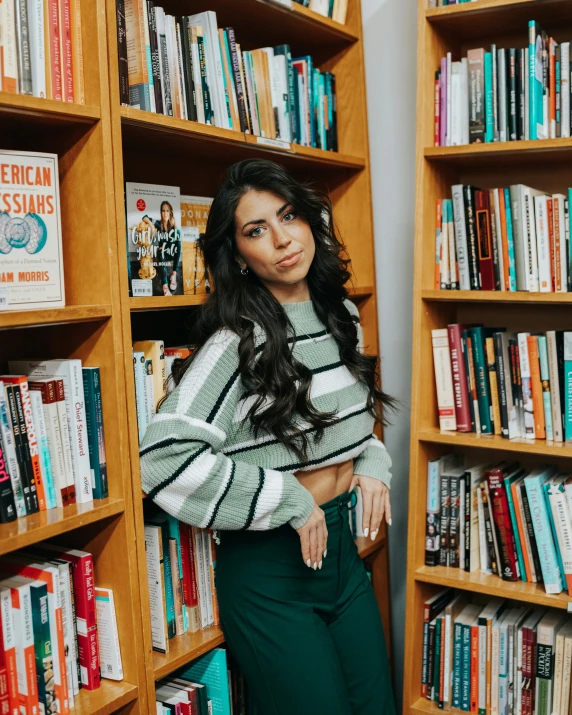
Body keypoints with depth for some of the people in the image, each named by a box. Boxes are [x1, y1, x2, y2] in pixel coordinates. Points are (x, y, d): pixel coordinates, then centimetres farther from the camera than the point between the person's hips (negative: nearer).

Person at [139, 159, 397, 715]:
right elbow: (165, 457, -28)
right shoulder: (237, 341, -18)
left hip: (342, 546, 7)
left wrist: (371, 463, 0)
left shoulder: (341, 314, 4)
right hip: (268, 568, -7)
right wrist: (289, 501, -22)